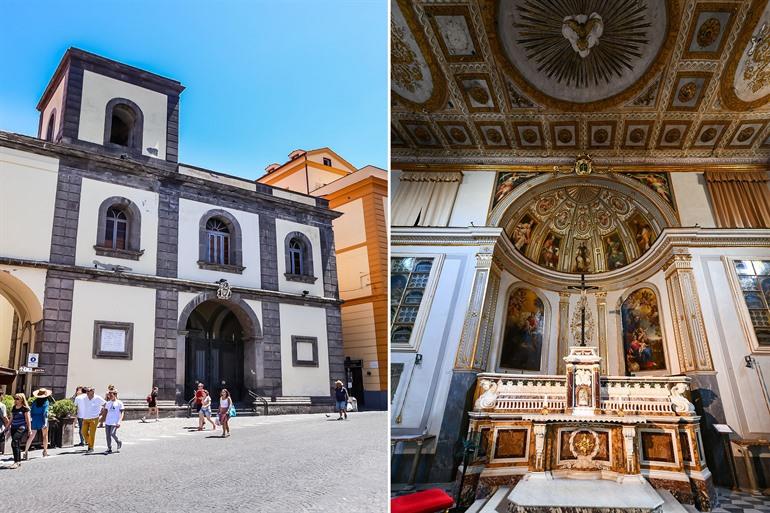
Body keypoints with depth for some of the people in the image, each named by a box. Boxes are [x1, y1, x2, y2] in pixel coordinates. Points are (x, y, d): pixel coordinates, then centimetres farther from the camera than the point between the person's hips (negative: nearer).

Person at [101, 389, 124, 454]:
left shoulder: (119, 403, -2)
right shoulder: (108, 403, 12)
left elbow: (122, 413, -5)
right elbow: (105, 412, 20)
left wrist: (119, 421, -14)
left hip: (115, 422, -5)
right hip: (107, 422, 5)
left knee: (112, 434, -17)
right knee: (108, 435, 3)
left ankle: (119, 442, 10)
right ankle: (109, 449, 13)